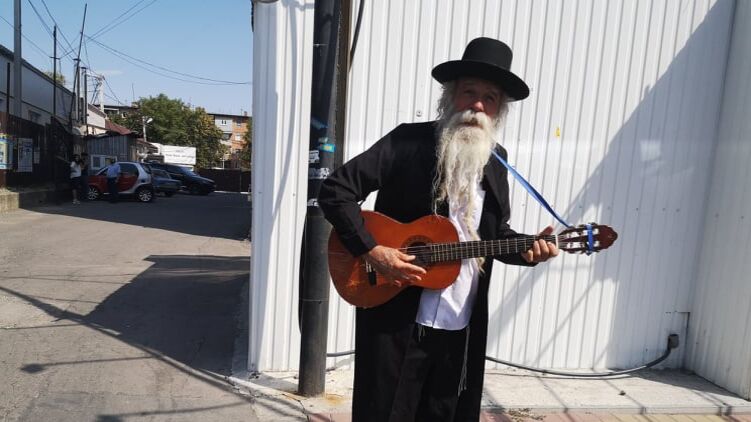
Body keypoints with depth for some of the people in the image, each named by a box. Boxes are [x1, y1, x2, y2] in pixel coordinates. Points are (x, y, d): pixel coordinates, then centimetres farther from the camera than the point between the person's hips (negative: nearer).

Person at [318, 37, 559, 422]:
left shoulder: (496, 160, 7)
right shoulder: (408, 141, -10)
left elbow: (495, 233, 15)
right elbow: (335, 190, -12)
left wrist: (526, 249, -6)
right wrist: (370, 251, -20)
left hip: (463, 328, 5)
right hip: (397, 320, -5)